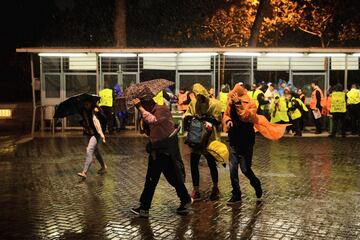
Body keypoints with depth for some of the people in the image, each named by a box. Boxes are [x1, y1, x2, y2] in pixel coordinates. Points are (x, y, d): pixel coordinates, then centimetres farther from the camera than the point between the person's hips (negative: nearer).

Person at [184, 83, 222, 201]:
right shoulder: (193, 103, 5)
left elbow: (217, 121, -10)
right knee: (193, 164, 2)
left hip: (209, 138, -4)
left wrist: (204, 118, -20)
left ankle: (215, 188, 28)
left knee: (212, 164, 7)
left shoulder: (214, 104, -7)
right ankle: (196, 189, 16)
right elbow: (187, 116, 7)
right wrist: (190, 119, -15)